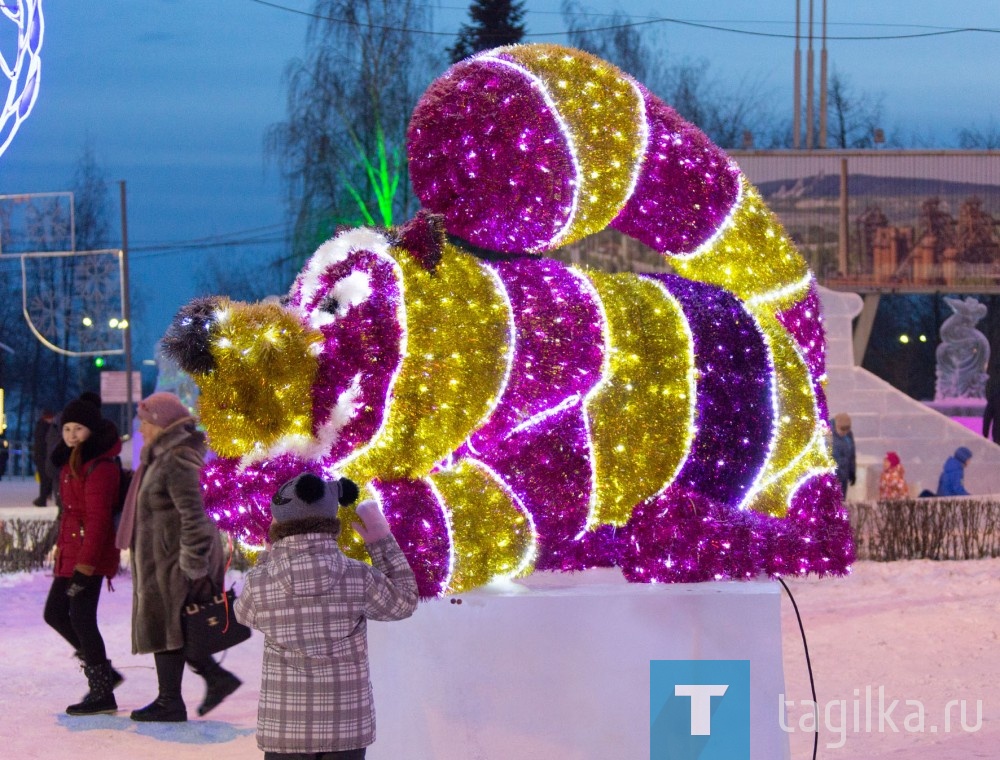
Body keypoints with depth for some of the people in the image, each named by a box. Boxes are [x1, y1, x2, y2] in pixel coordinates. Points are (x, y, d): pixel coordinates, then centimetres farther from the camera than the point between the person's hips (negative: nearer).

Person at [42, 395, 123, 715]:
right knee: (55, 613, 15)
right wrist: (61, 548, 18)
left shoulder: (99, 467, -17)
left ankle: (102, 694, 5)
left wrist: (85, 566, -24)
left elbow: (98, 519, -21)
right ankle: (103, 672, 25)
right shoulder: (72, 464, 13)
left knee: (81, 619, -6)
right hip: (70, 551, 10)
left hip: (91, 554, -10)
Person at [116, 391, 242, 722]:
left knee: (164, 626, -3)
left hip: (173, 560, -10)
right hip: (162, 556, 10)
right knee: (170, 627, 13)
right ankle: (217, 678, 17)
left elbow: (194, 517, -24)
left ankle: (170, 702, 5)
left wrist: (192, 566, -24)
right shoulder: (164, 457, 14)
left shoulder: (178, 462, -19)